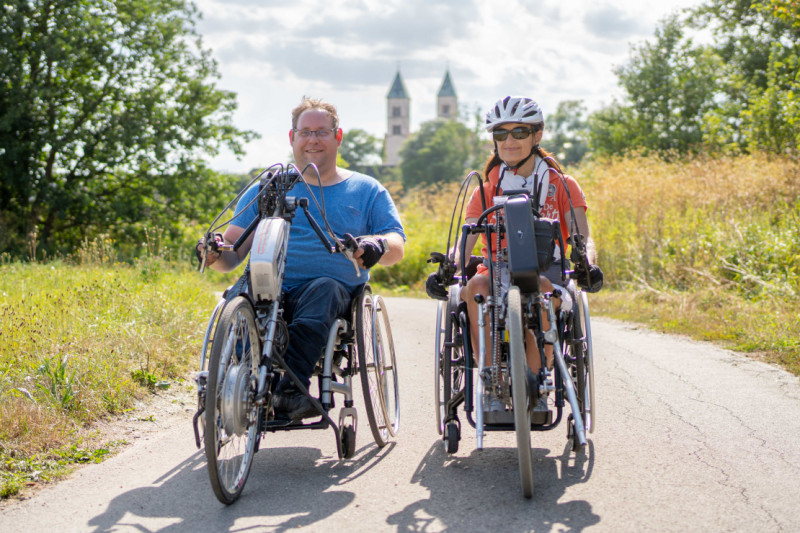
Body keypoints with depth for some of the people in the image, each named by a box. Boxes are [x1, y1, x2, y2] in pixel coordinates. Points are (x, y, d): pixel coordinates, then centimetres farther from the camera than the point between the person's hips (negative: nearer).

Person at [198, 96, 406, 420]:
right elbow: (234, 252, 16)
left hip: (337, 291, -1)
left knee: (324, 288, -36)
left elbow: (397, 246, 8)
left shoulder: (366, 190, 19)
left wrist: (377, 246, -17)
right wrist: (217, 251, -10)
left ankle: (289, 389, -49)